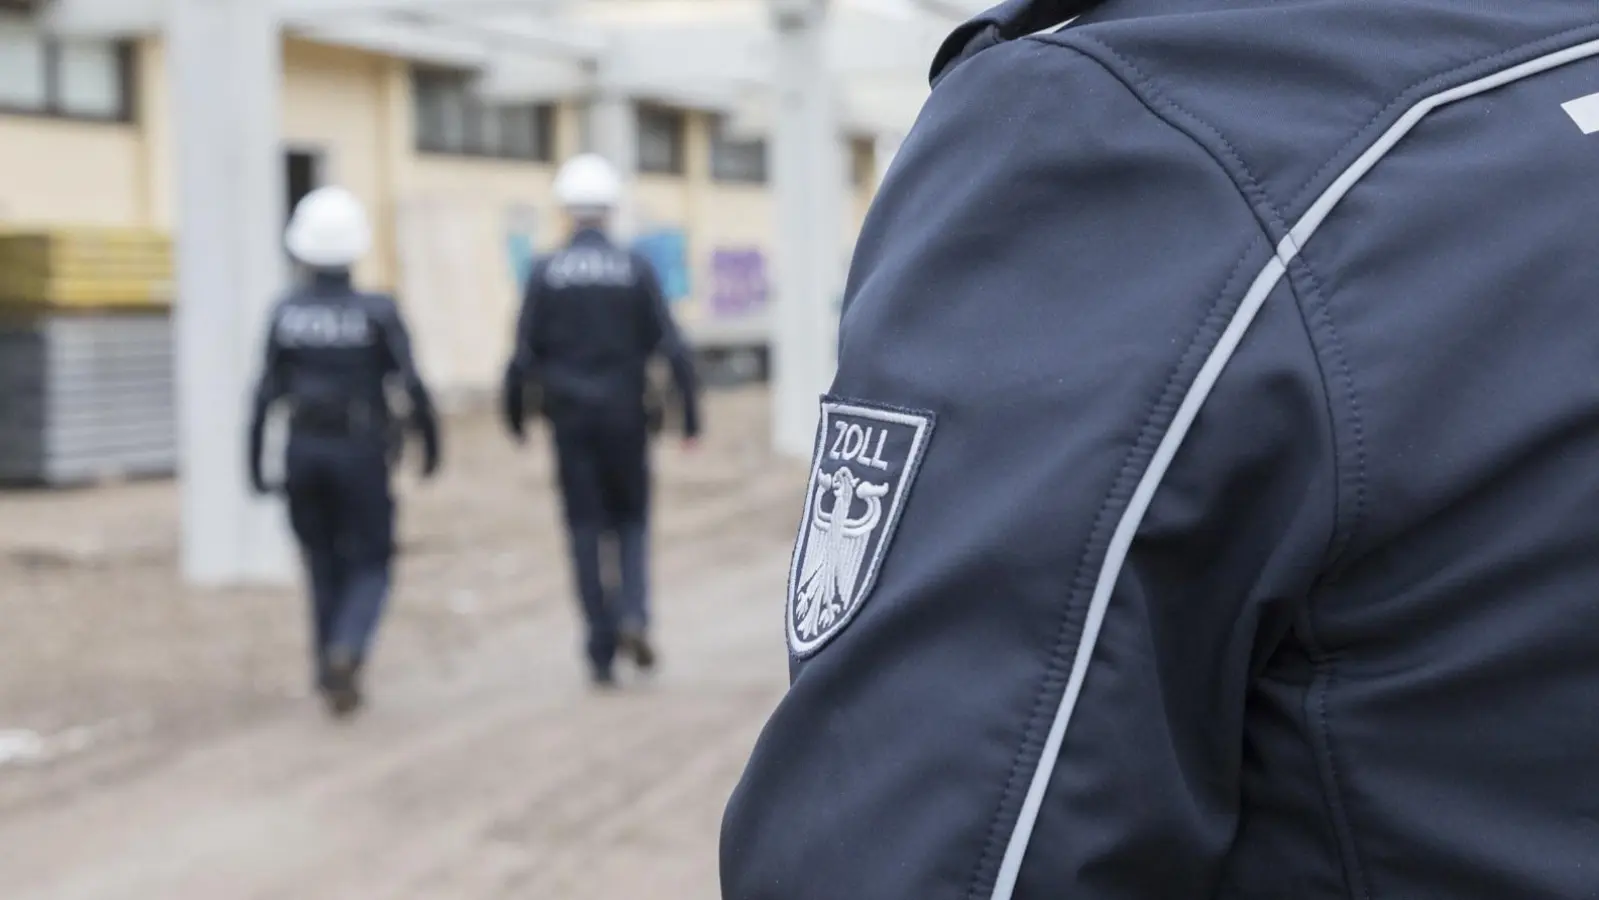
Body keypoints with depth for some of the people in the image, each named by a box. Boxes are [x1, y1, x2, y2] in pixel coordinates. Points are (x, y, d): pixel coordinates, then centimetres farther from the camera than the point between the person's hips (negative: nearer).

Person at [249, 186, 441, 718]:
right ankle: (345, 652, -19)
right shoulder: (378, 313, -10)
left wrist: (255, 464, 2)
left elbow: (266, 395, -5)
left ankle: (334, 677, 20)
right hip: (361, 454, -3)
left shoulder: (286, 314, -3)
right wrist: (431, 445, 0)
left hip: (304, 451, 3)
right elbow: (412, 386, -13)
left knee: (324, 567, 17)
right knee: (370, 567, 7)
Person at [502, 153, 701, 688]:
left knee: (586, 529, 6)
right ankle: (633, 614, -7)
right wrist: (690, 416, -2)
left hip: (570, 418, 0)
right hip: (625, 416, 0)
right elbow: (671, 348, -7)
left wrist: (514, 414, 8)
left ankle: (602, 653, 5)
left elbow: (525, 354, -4)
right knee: (631, 518, 16)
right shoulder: (636, 270, -4)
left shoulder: (546, 274, -4)